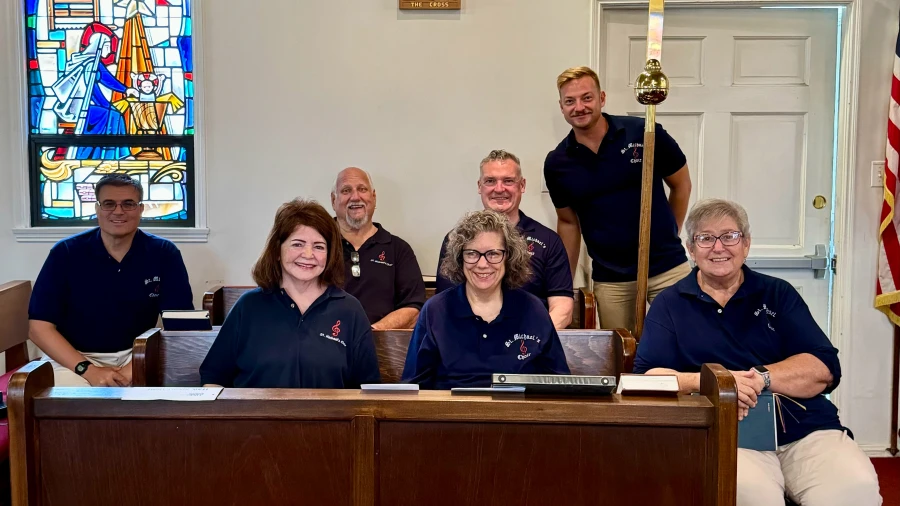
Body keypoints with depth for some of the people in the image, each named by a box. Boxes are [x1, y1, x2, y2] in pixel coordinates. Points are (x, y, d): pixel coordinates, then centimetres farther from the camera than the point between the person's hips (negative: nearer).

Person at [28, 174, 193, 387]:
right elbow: (39, 326, -8)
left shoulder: (163, 253, -5)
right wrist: (88, 370, -20)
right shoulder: (65, 253, -7)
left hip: (137, 355, 1)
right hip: (74, 358, -1)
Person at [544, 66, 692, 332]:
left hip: (667, 268, -1)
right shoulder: (557, 163, -1)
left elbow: (681, 184, 5)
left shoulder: (645, 133, -9)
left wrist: (669, 237, 8)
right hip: (609, 279, 1)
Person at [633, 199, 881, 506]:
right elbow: (647, 376, 0)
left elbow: (825, 369, 5)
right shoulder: (669, 305, 12)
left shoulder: (778, 294, 15)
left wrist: (759, 378, -12)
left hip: (807, 430, 2)